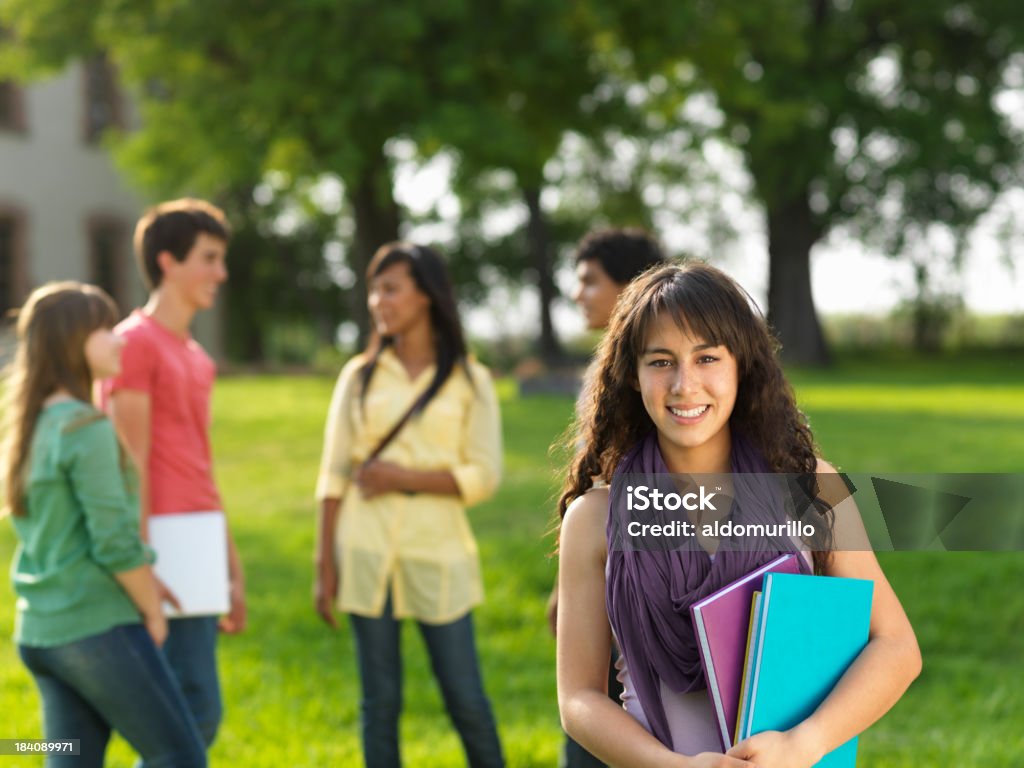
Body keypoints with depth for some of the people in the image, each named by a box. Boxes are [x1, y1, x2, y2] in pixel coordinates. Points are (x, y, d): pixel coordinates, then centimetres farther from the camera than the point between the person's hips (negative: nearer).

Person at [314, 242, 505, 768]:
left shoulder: (470, 381, 3)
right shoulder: (360, 376, 7)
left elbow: (482, 477, -4)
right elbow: (334, 476, 5)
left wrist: (401, 477, -13)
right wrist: (324, 565, 1)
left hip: (437, 555, -1)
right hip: (366, 555, 2)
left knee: (466, 699, 0)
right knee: (379, 702, 5)